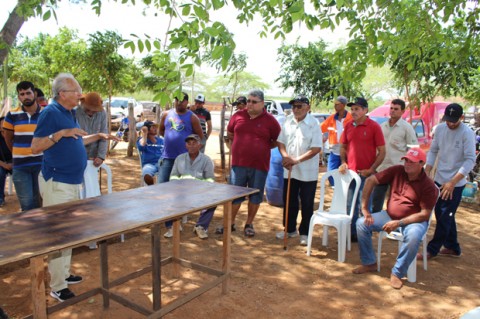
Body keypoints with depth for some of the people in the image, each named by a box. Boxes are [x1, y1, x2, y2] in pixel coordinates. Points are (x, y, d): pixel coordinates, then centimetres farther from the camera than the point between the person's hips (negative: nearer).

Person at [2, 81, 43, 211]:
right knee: (27, 204, 4)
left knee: (41, 201, 9)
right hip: (20, 166, 1)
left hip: (41, 164, 0)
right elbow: (8, 138, 14)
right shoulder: (12, 115, 1)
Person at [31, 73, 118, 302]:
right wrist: (60, 133, -28)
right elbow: (35, 147, -18)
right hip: (57, 183, -9)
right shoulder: (50, 113, -14)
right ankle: (57, 287, 6)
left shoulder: (69, 112, 12)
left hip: (73, 182, 9)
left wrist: (98, 136, 18)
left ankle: (64, 274, 31)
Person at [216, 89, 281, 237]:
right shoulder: (238, 116, 3)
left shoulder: (270, 120, -4)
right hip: (238, 164, 1)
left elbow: (278, 141, 5)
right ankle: (230, 223, 23)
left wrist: (262, 147, 0)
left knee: (255, 196, 10)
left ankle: (249, 224, 25)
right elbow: (230, 134, 18)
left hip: (259, 165, -1)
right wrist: (241, 144, 11)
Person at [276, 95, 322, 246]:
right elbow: (280, 141, 7)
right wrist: (285, 156, -12)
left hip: (308, 172, -4)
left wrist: (297, 160, -22)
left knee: (307, 204, 7)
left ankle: (304, 233, 22)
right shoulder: (287, 122, 3)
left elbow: (316, 148, -17)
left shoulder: (314, 124, -12)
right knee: (289, 201, 15)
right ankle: (290, 229, 32)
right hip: (289, 170, 5)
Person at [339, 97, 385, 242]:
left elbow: (382, 151, -6)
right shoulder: (348, 126, 7)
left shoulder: (374, 126, -6)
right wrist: (343, 163, 1)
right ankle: (352, 234, 26)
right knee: (350, 205, 12)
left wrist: (371, 169, -12)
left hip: (366, 174, -5)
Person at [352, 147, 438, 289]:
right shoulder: (397, 171, -8)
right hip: (390, 215, 4)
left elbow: (425, 214, -20)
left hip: (414, 220, -4)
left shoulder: (428, 186, -17)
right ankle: (369, 263, 6)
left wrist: (399, 223, -26)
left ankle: (397, 273, -15)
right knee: (361, 223, -12)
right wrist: (364, 208, -11)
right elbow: (370, 180, -7)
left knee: (413, 236, -37)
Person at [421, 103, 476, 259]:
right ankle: (453, 247, 31)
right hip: (439, 180, 6)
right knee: (441, 214, 15)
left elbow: (470, 160, -18)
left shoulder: (467, 133, -15)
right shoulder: (440, 128, 2)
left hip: (455, 184, -6)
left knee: (445, 218, 1)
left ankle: (432, 249, 13)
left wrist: (452, 182, -23)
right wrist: (426, 173, 0)